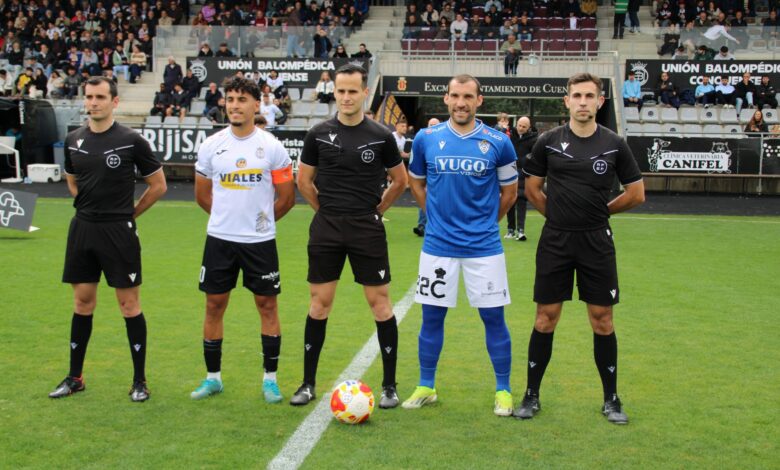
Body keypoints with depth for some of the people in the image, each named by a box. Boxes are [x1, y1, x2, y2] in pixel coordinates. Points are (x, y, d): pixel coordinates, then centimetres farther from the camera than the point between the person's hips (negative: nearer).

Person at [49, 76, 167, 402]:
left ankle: (139, 381, 10)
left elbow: (158, 185, 0)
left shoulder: (131, 140, -8)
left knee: (129, 304, 0)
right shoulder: (73, 140, 6)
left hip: (119, 231, -4)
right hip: (82, 229, 5)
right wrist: (91, 206, 14)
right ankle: (74, 377, 22)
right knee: (82, 302, 11)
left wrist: (128, 213, 3)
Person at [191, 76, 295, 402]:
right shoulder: (211, 145, 3)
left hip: (260, 241, -2)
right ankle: (213, 377, 19)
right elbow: (202, 194, 14)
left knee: (267, 304, 3)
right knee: (214, 304, 6)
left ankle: (270, 379, 14)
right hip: (219, 238, 2)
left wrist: (261, 220, 9)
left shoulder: (271, 146, -4)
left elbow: (287, 197, 3)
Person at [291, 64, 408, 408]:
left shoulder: (380, 136, -1)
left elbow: (400, 181, 10)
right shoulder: (319, 134, 2)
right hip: (326, 228, 1)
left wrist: (376, 209, 6)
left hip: (368, 229, -1)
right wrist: (328, 210, 9)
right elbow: (303, 180, 12)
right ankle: (308, 383, 16)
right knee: (320, 303, 5)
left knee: (379, 302, -1)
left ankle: (389, 386, 10)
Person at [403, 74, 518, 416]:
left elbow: (509, 191, 9)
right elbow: (416, 182, 16)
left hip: (484, 246, -1)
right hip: (437, 245, 1)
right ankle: (426, 387, 23)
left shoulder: (498, 142, -4)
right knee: (432, 317, 8)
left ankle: (503, 391, 17)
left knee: (493, 317, 3)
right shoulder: (426, 139, 0)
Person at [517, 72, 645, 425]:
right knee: (545, 319, 3)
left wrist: (601, 210, 10)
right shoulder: (548, 141, 0)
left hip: (597, 242, 0)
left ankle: (611, 399, 18)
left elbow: (636, 194, 7)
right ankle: (531, 395, 15)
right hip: (555, 241, 0)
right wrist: (557, 213, 6)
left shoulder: (614, 144, 0)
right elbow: (532, 188, 10)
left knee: (602, 320, 5)